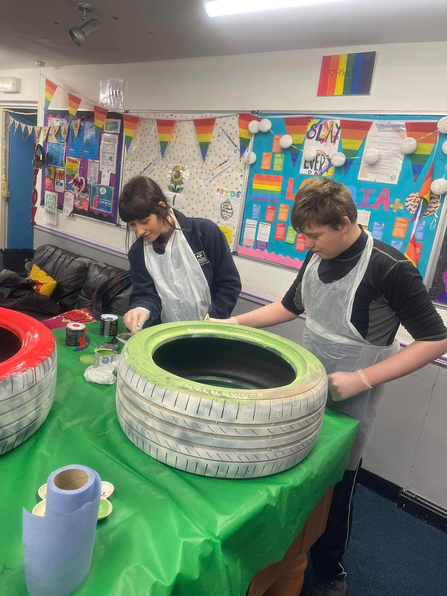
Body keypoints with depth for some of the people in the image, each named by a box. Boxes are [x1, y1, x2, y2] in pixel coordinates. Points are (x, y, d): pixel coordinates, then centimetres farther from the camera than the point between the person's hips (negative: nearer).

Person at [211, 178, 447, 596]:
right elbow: (291, 305, 13)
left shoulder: (389, 269, -22)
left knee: (333, 487, 11)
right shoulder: (317, 257, -2)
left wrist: (362, 378, -23)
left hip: (346, 402, -5)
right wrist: (236, 322, 4)